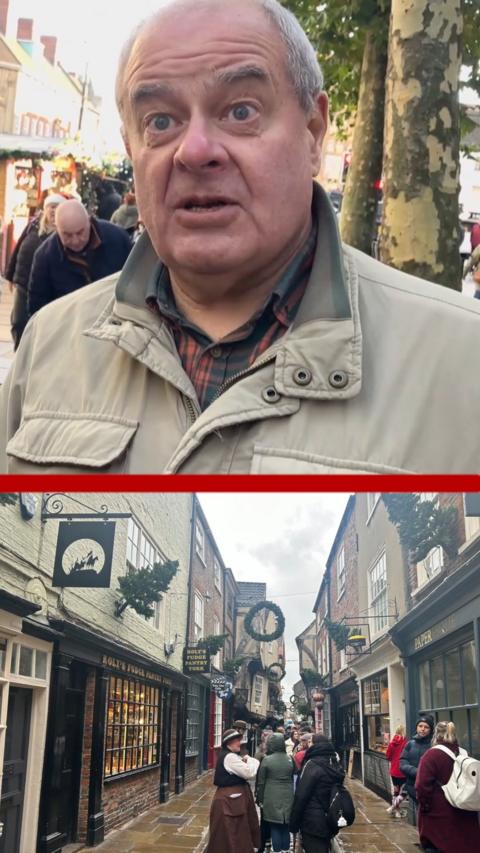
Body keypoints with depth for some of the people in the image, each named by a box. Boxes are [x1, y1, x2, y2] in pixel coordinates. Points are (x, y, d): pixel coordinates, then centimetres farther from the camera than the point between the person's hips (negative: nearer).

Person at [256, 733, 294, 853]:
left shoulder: (267, 760, -9)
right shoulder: (290, 759, 1)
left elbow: (261, 782, -4)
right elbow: (293, 779, 8)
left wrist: (260, 799, 5)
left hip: (272, 799, -3)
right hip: (287, 798, 3)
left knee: (275, 828, 5)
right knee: (285, 828, 13)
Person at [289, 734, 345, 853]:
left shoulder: (312, 764, -16)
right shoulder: (336, 764, 8)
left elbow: (301, 796, -17)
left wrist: (294, 823, -11)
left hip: (313, 822, -8)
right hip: (330, 821, 8)